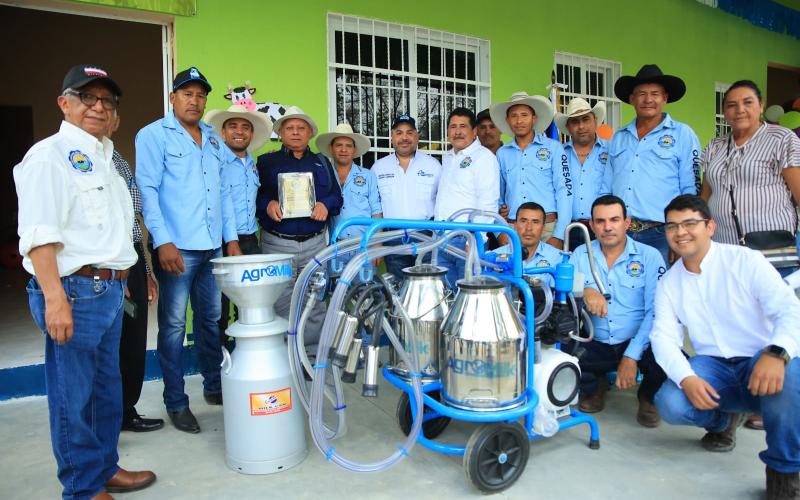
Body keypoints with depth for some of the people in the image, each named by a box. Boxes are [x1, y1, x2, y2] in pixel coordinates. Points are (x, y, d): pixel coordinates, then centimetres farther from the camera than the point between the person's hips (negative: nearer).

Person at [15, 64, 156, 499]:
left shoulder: (103, 159, 19)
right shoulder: (50, 154, -7)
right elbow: (38, 234, -16)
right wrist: (55, 299, -23)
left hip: (110, 290, 9)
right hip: (75, 290, -9)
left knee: (107, 388, 17)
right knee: (74, 395, 2)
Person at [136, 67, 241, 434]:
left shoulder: (214, 139, 17)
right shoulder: (153, 135, 0)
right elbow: (147, 190, -7)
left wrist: (231, 237, 13)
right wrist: (162, 241, -16)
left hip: (213, 246, 6)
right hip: (177, 247, -6)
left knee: (211, 318, 13)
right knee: (174, 325, 0)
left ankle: (214, 387, 27)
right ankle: (176, 403, 10)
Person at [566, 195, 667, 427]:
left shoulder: (650, 256, -3)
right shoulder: (580, 255, 5)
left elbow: (656, 312, -10)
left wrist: (631, 357, -20)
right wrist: (585, 291, -26)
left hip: (638, 342, -2)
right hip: (595, 345, 2)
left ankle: (647, 397, 7)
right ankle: (595, 386, 13)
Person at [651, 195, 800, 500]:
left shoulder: (746, 261, -5)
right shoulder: (668, 283, 6)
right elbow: (664, 337, -3)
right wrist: (686, 378, -24)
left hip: (762, 361, -3)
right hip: (713, 366, 3)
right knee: (671, 403, -26)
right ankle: (724, 418, 12)